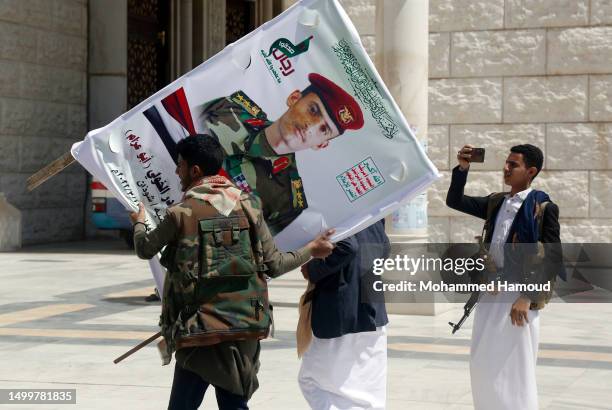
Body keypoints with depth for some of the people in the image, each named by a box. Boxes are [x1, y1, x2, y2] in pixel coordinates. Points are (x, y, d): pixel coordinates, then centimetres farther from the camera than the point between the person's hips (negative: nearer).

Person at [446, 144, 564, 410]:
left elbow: (553, 259, -12)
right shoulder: (495, 203, 12)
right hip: (490, 292, 7)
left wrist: (527, 297, -18)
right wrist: (462, 169, -1)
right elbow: (454, 201, 15)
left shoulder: (543, 208, -8)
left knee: (513, 370, -3)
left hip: (518, 295, -7)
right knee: (483, 365, 11)